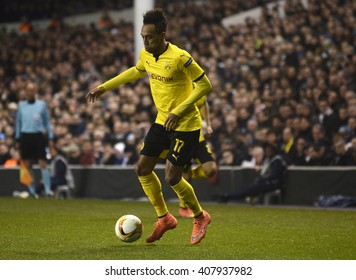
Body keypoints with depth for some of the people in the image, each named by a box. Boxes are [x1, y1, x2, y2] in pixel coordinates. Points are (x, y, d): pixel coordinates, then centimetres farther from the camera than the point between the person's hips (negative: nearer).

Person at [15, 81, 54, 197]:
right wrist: (17, 139, 10)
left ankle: (48, 190, -10)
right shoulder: (21, 105, 11)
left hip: (38, 136, -2)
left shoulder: (42, 104, 6)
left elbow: (47, 121, 9)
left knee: (43, 164, -8)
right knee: (27, 165, 3)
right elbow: (18, 122, 15)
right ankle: (32, 190, 11)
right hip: (25, 136, 2)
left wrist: (50, 138, 4)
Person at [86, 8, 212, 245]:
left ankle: (200, 218, 17)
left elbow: (205, 85, -19)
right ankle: (164, 218, 21)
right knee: (143, 169, 5)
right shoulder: (146, 55, 0)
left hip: (185, 125, -8)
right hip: (162, 122, 8)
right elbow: (136, 72, 23)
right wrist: (104, 87, 23)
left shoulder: (179, 58, -23)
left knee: (172, 178, -7)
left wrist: (178, 111, -25)